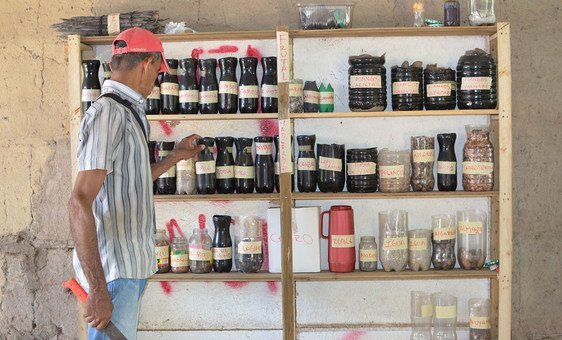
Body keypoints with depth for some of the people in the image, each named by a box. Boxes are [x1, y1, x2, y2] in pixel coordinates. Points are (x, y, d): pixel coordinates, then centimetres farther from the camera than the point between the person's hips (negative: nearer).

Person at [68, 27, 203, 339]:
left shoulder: (127, 113, 14)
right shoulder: (108, 113, -16)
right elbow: (81, 203, -24)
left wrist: (176, 156, 34)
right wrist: (97, 290, -27)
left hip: (131, 266, 10)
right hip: (114, 269, -10)